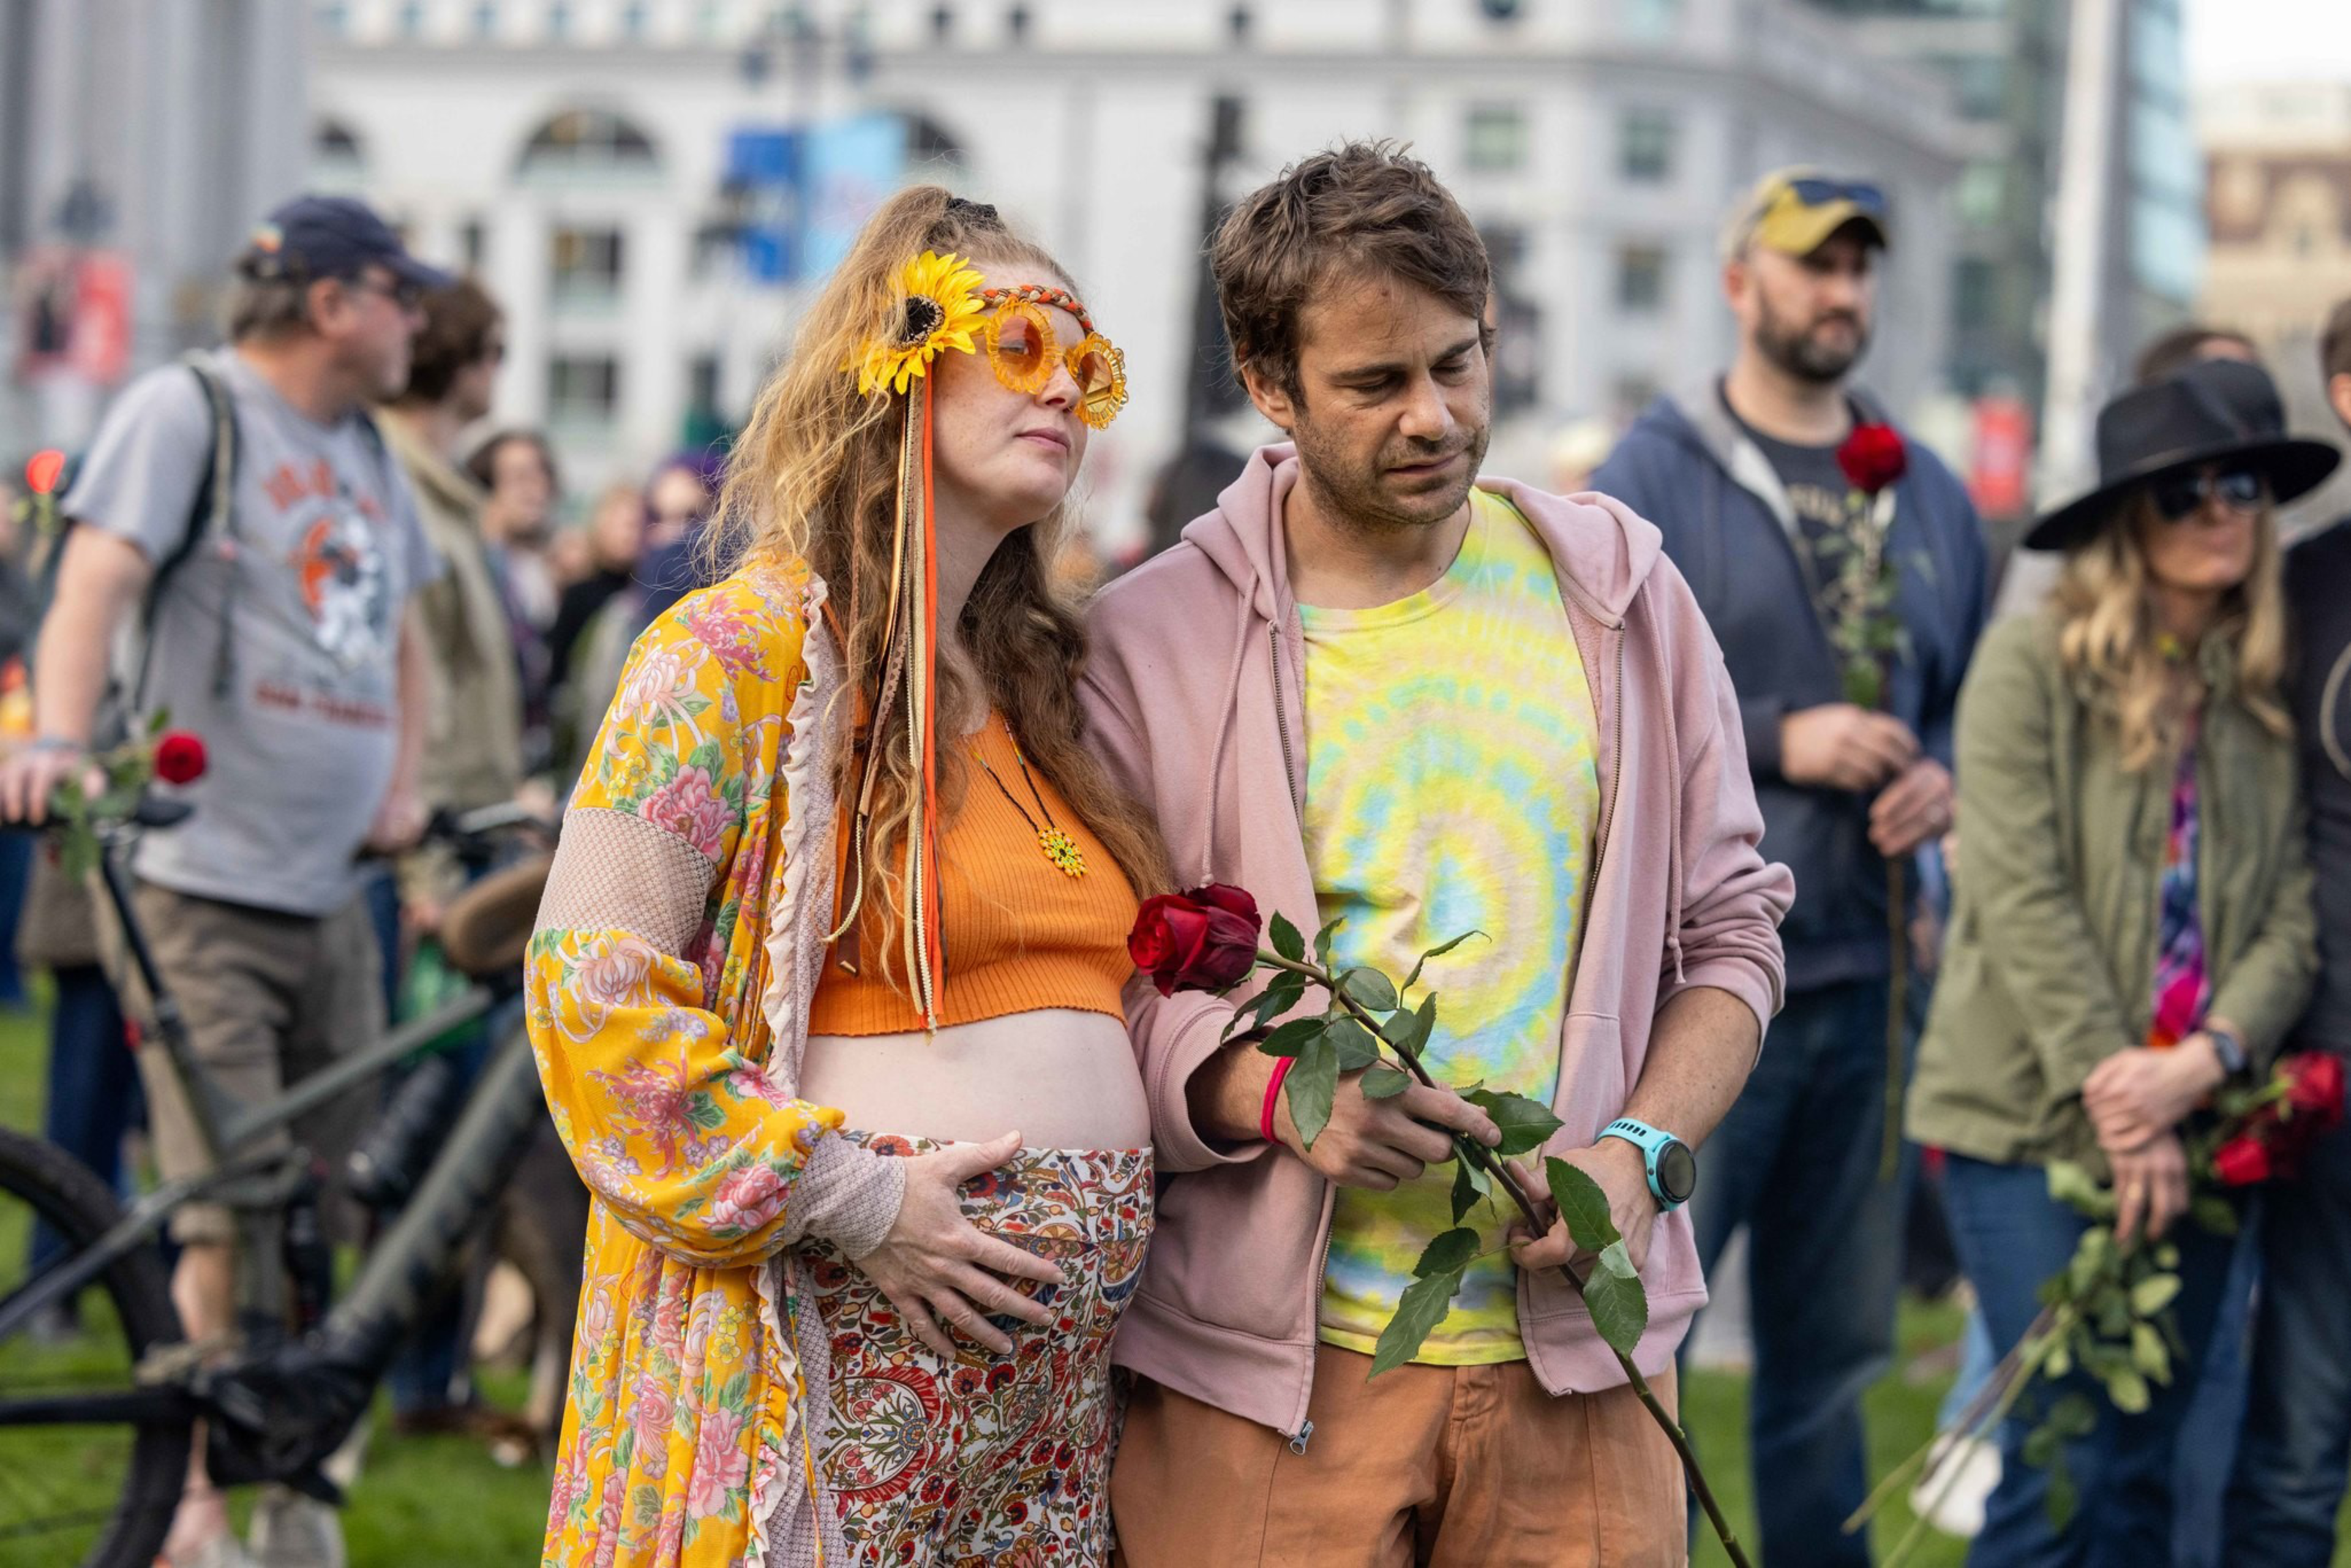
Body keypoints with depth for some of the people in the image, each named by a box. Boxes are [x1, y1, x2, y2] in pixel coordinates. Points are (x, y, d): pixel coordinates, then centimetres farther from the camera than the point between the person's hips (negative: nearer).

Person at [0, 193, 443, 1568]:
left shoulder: (369, 452, 18)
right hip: (209, 889, -7)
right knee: (228, 1221, -11)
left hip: (335, 894, 7)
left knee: (333, 1220, 8)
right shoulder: (190, 410, -5)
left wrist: (404, 781, 13)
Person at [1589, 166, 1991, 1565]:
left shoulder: (1931, 498, 15)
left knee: (1832, 1346, 13)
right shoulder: (1655, 478, -2)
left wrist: (1943, 779, 0)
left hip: (1865, 976, 5)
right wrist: (1778, 739, -15)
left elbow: (1974, 705, 23)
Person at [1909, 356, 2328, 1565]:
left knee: (2143, 1467, 7)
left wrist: (2205, 1060, -14)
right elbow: (2021, 898, -10)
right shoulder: (2032, 664, -4)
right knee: (2063, 1460, -7)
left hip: (2196, 1131, 4)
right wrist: (2109, 1091, -14)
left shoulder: (2268, 695, 9)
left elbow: (2291, 919, 4)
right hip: (2032, 1121, -4)